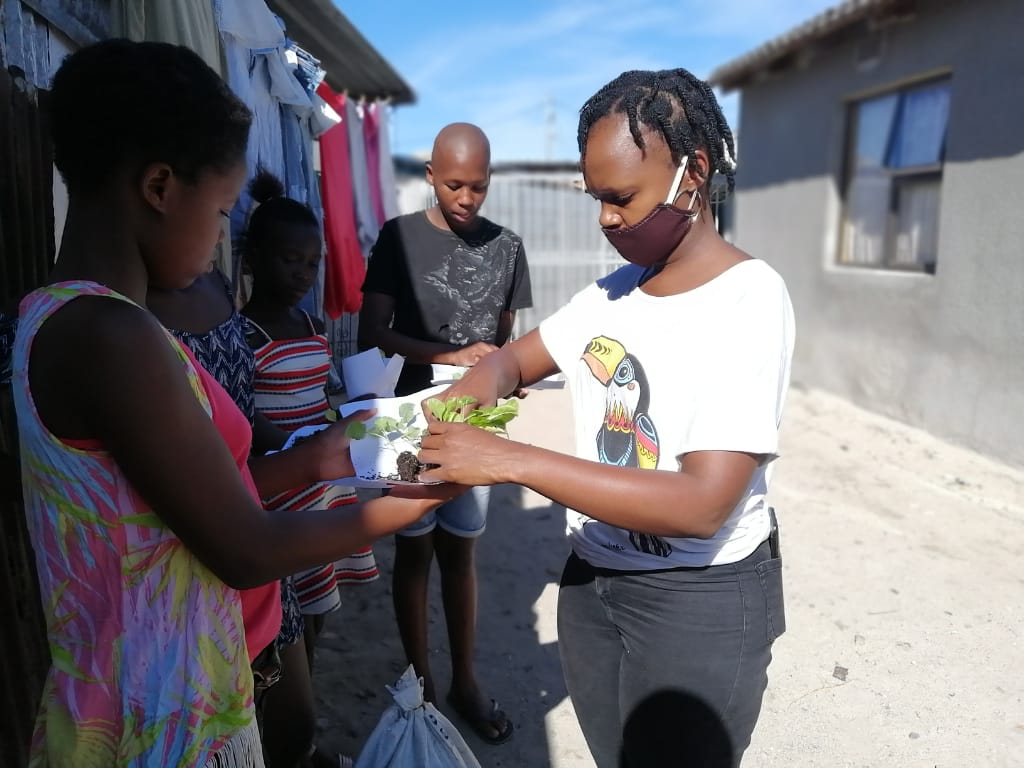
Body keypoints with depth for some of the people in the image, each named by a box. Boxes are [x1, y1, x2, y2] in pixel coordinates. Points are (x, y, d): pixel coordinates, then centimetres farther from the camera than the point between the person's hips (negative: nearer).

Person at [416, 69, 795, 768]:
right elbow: (514, 361, 11)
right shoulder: (614, 290, 2)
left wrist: (511, 461, -31)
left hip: (700, 600, -6)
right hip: (593, 577, 6)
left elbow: (702, 504, -28)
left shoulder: (748, 300, -19)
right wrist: (460, 402, -13)